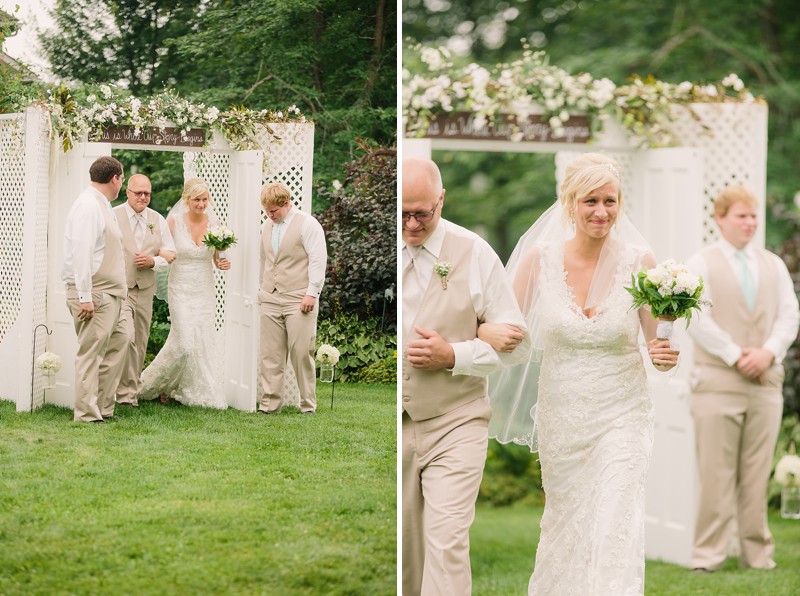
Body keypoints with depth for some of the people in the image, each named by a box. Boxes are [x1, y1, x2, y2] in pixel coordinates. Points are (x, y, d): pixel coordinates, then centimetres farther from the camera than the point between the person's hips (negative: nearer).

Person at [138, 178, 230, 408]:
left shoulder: (214, 222, 1)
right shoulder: (174, 221, -8)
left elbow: (217, 259, 10)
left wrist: (223, 263, -12)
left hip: (205, 291, 3)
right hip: (181, 290, -3)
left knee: (204, 342, 2)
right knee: (185, 343, -9)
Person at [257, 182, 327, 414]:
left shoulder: (307, 224, -5)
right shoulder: (266, 227, 15)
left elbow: (318, 260, -9)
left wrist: (312, 293, -13)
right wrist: (262, 289, 18)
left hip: (298, 300, -6)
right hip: (270, 300, 6)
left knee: (301, 353, -5)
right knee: (270, 355, 2)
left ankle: (308, 406, 4)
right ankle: (269, 405, 6)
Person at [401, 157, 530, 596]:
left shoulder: (474, 254, -2)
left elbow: (517, 343, 0)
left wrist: (454, 355, -14)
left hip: (453, 426, -2)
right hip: (389, 426, 3)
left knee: (446, 543, -12)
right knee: (402, 544, 9)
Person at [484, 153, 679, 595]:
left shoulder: (638, 261, -9)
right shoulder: (540, 258, -7)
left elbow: (658, 341, -1)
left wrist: (666, 356, -23)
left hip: (621, 417, -2)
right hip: (561, 416, 2)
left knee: (615, 533, -12)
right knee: (564, 525, 19)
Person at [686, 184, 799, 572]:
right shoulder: (701, 264, 3)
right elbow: (698, 320, -7)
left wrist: (769, 352, -10)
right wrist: (736, 356, -13)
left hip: (766, 382, 4)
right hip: (718, 382, -4)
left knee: (757, 474, 4)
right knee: (716, 474, -5)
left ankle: (757, 554, 10)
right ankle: (708, 555, 0)